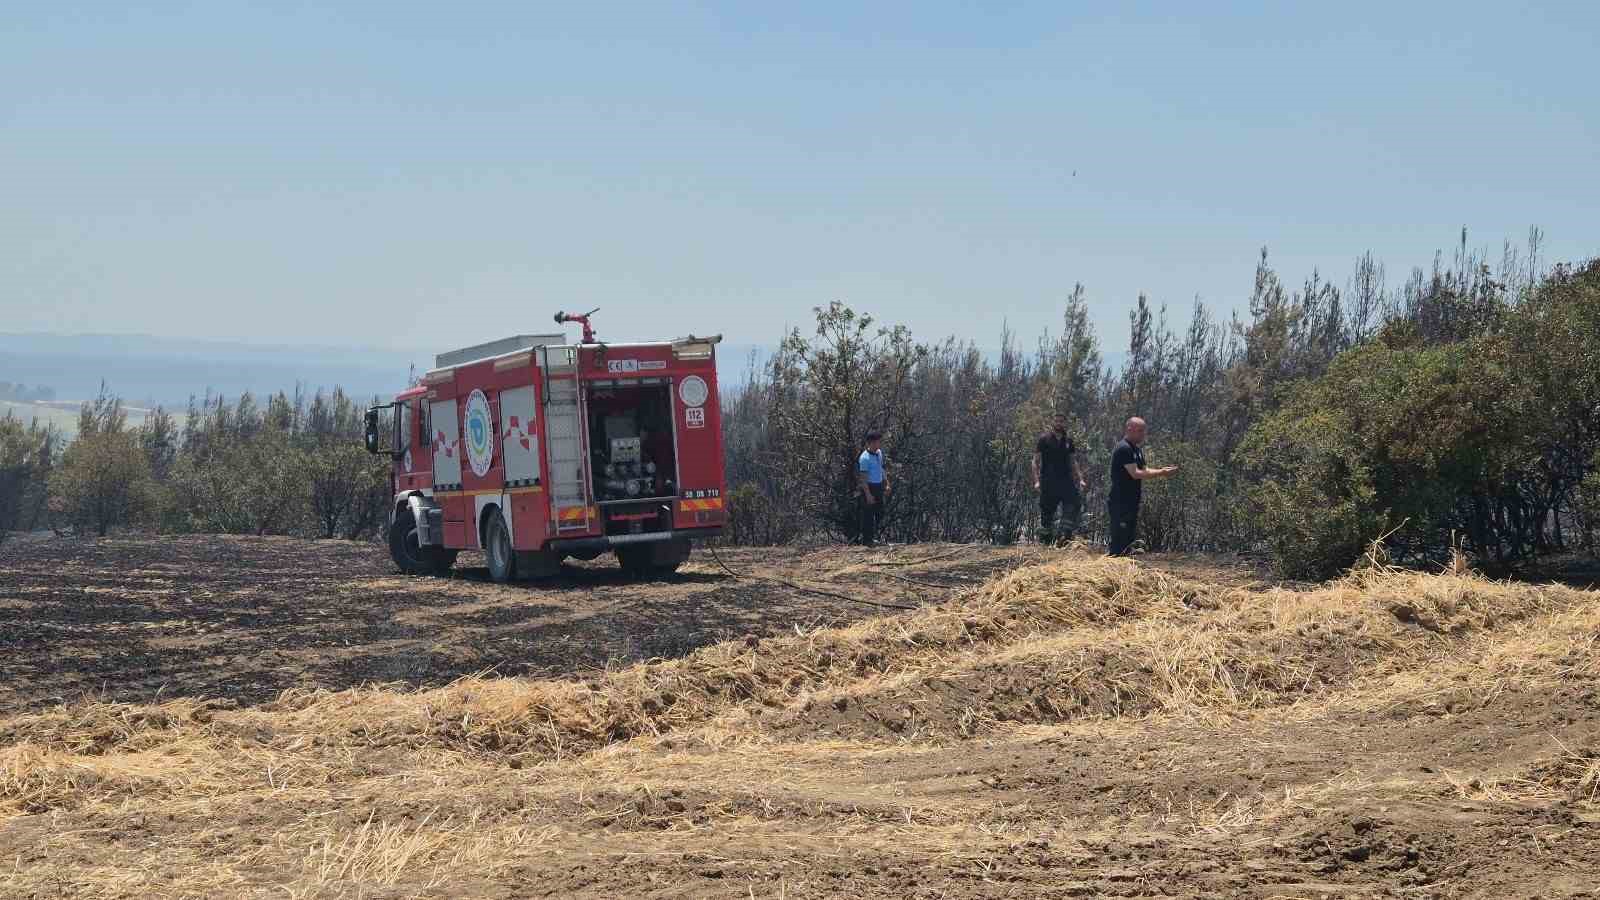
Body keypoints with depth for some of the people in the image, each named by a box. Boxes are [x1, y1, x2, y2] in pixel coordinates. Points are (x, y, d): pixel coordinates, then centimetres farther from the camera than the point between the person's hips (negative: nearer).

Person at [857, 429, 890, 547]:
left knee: (880, 513, 15)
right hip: (869, 488, -9)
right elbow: (863, 478, -20)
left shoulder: (879, 453, 6)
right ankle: (867, 539, 11)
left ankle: (872, 535, 30)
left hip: (878, 486, 9)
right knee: (868, 514, 1)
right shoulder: (865, 458, -21)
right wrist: (868, 494, -22)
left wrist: (886, 484, 16)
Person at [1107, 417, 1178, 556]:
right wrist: (1160, 473, -19)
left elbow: (1142, 471, 18)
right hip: (1121, 502, -10)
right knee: (1120, 540, -9)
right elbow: (1135, 474, -21)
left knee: (1131, 537, 13)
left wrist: (1161, 471, 3)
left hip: (1132, 502, 10)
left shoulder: (1136, 449, 16)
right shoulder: (1124, 448, -16)